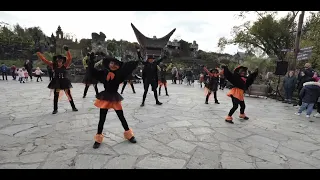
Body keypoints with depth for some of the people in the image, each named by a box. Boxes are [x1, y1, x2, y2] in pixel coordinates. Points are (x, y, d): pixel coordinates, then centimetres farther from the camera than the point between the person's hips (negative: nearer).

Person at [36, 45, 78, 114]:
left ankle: (73, 107, 17)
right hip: (56, 82, 1)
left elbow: (70, 58, -19)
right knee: (56, 96, 6)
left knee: (69, 94, 5)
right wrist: (39, 54, -5)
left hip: (64, 82, -1)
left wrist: (67, 51, -27)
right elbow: (45, 60, -1)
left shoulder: (65, 65, -7)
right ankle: (55, 109, 19)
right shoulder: (53, 65, -3)